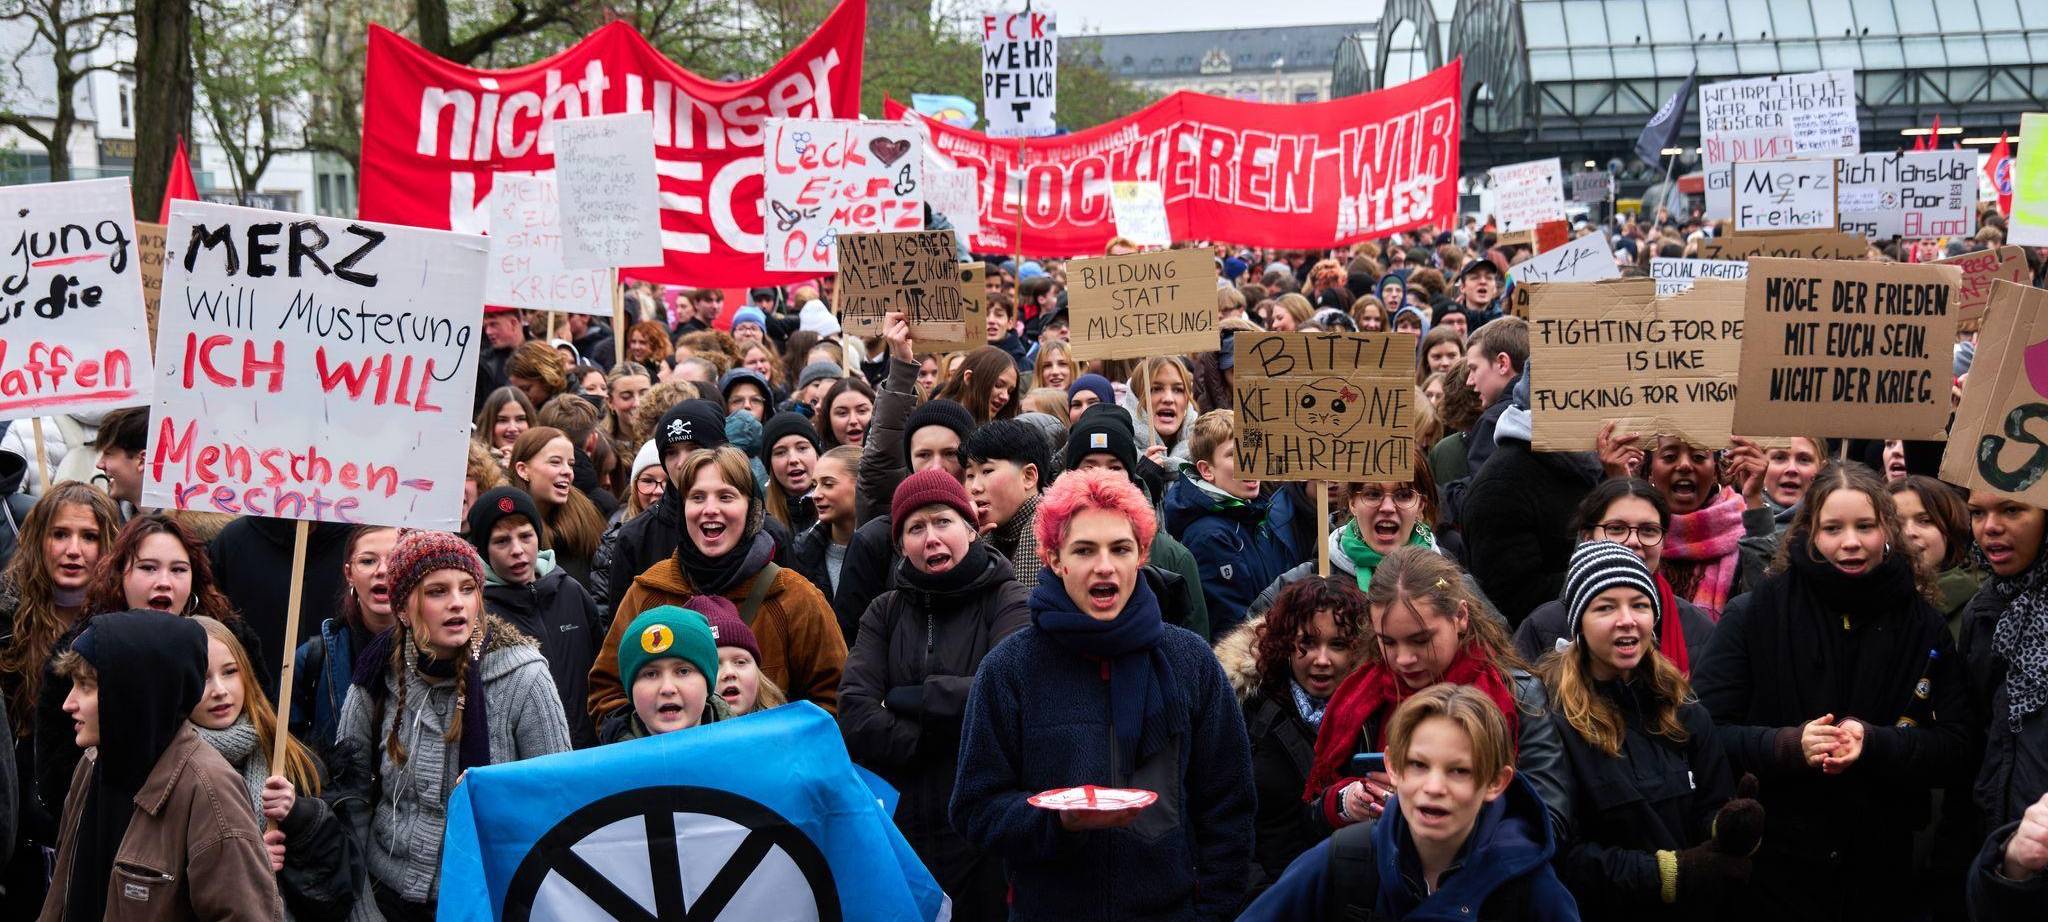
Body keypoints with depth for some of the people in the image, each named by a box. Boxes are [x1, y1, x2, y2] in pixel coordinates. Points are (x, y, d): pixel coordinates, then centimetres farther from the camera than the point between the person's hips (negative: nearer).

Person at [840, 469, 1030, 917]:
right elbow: (854, 716, -3)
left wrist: (905, 699, -9)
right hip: (901, 825, 4)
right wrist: (932, 738, -13)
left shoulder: (1008, 600, -2)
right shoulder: (886, 612, 10)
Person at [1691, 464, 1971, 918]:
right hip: (1771, 865, -2)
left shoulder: (1923, 625, 4)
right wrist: (1788, 746, -24)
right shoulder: (1755, 613, -4)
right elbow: (1703, 729, -7)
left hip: (1880, 869, 2)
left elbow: (1954, 746, 0)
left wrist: (1873, 744, -18)